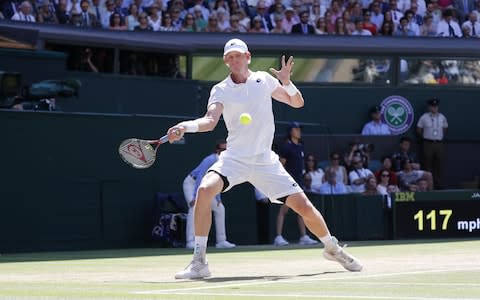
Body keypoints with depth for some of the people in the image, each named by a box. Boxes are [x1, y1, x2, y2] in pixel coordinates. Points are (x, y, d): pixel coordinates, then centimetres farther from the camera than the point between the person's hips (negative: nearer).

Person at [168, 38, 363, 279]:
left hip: (265, 160, 1)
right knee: (205, 189, -28)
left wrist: (287, 82, -8)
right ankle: (199, 262, -22)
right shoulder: (221, 90, -1)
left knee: (303, 206, -3)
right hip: (234, 158, -1)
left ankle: (333, 248, 26)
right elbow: (210, 121, -16)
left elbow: (297, 102, 12)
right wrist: (185, 127, -36)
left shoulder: (264, 79, 5)